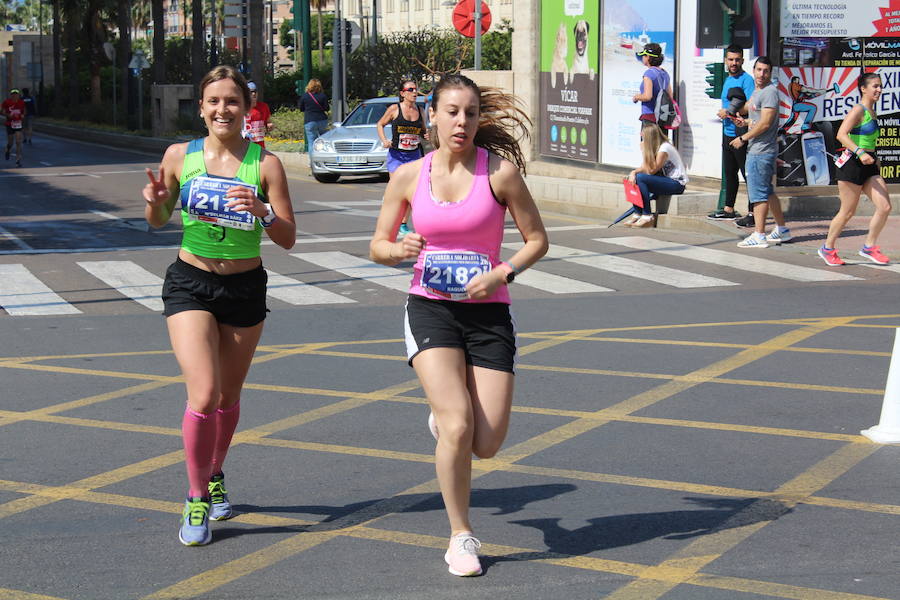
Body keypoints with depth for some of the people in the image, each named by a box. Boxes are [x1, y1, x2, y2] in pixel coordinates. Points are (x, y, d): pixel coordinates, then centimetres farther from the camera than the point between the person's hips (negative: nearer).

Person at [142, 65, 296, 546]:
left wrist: (262, 211, -26)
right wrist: (154, 202, -13)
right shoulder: (180, 156, -4)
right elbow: (159, 221, 9)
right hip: (190, 285, -1)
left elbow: (288, 239, -7)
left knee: (228, 396, 15)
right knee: (203, 395, -15)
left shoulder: (264, 164, -7)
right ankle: (196, 498, 2)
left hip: (245, 288, 1)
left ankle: (214, 476, 41)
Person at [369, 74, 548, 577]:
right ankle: (462, 536, 3)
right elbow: (378, 246, 10)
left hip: (488, 313, 0)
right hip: (430, 309, 0)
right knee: (457, 427, -17)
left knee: (486, 443, -4)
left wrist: (501, 274, -16)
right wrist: (400, 250, -13)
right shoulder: (409, 177, 0)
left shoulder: (500, 171, -6)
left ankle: (446, 413, 34)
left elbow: (537, 240, 1)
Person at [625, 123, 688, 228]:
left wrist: (644, 151, -13)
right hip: (666, 181, 9)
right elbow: (644, 167, 6)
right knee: (634, 177, -1)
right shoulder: (655, 147, 10)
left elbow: (652, 170, -18)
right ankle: (637, 215, -2)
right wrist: (633, 172, -14)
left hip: (677, 184, -9)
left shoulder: (664, 148, -17)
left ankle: (647, 217, -22)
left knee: (640, 178, -25)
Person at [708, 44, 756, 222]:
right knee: (729, 173, 17)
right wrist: (723, 112, 0)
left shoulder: (746, 79, -10)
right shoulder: (728, 80, 17)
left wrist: (729, 111, -15)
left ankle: (753, 213, -6)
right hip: (727, 133, 9)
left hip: (740, 135, -9)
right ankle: (729, 209, 28)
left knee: (748, 174, -7)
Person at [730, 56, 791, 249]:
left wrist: (742, 139, -14)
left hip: (761, 151, -10)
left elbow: (765, 123, -20)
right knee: (767, 192, 16)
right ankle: (782, 230, 24)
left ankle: (759, 235, -7)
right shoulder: (757, 91, 18)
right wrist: (745, 121, 10)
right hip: (756, 149, 10)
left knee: (758, 193, -9)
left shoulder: (769, 92, -13)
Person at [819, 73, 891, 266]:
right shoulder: (858, 110, -12)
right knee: (847, 212, 0)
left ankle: (869, 247, 10)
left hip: (868, 165, 8)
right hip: (852, 163, -8)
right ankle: (828, 249, 16)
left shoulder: (872, 112, 14)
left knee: (885, 207, -2)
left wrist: (874, 158, 24)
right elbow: (841, 135, -24)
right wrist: (859, 152, -32)